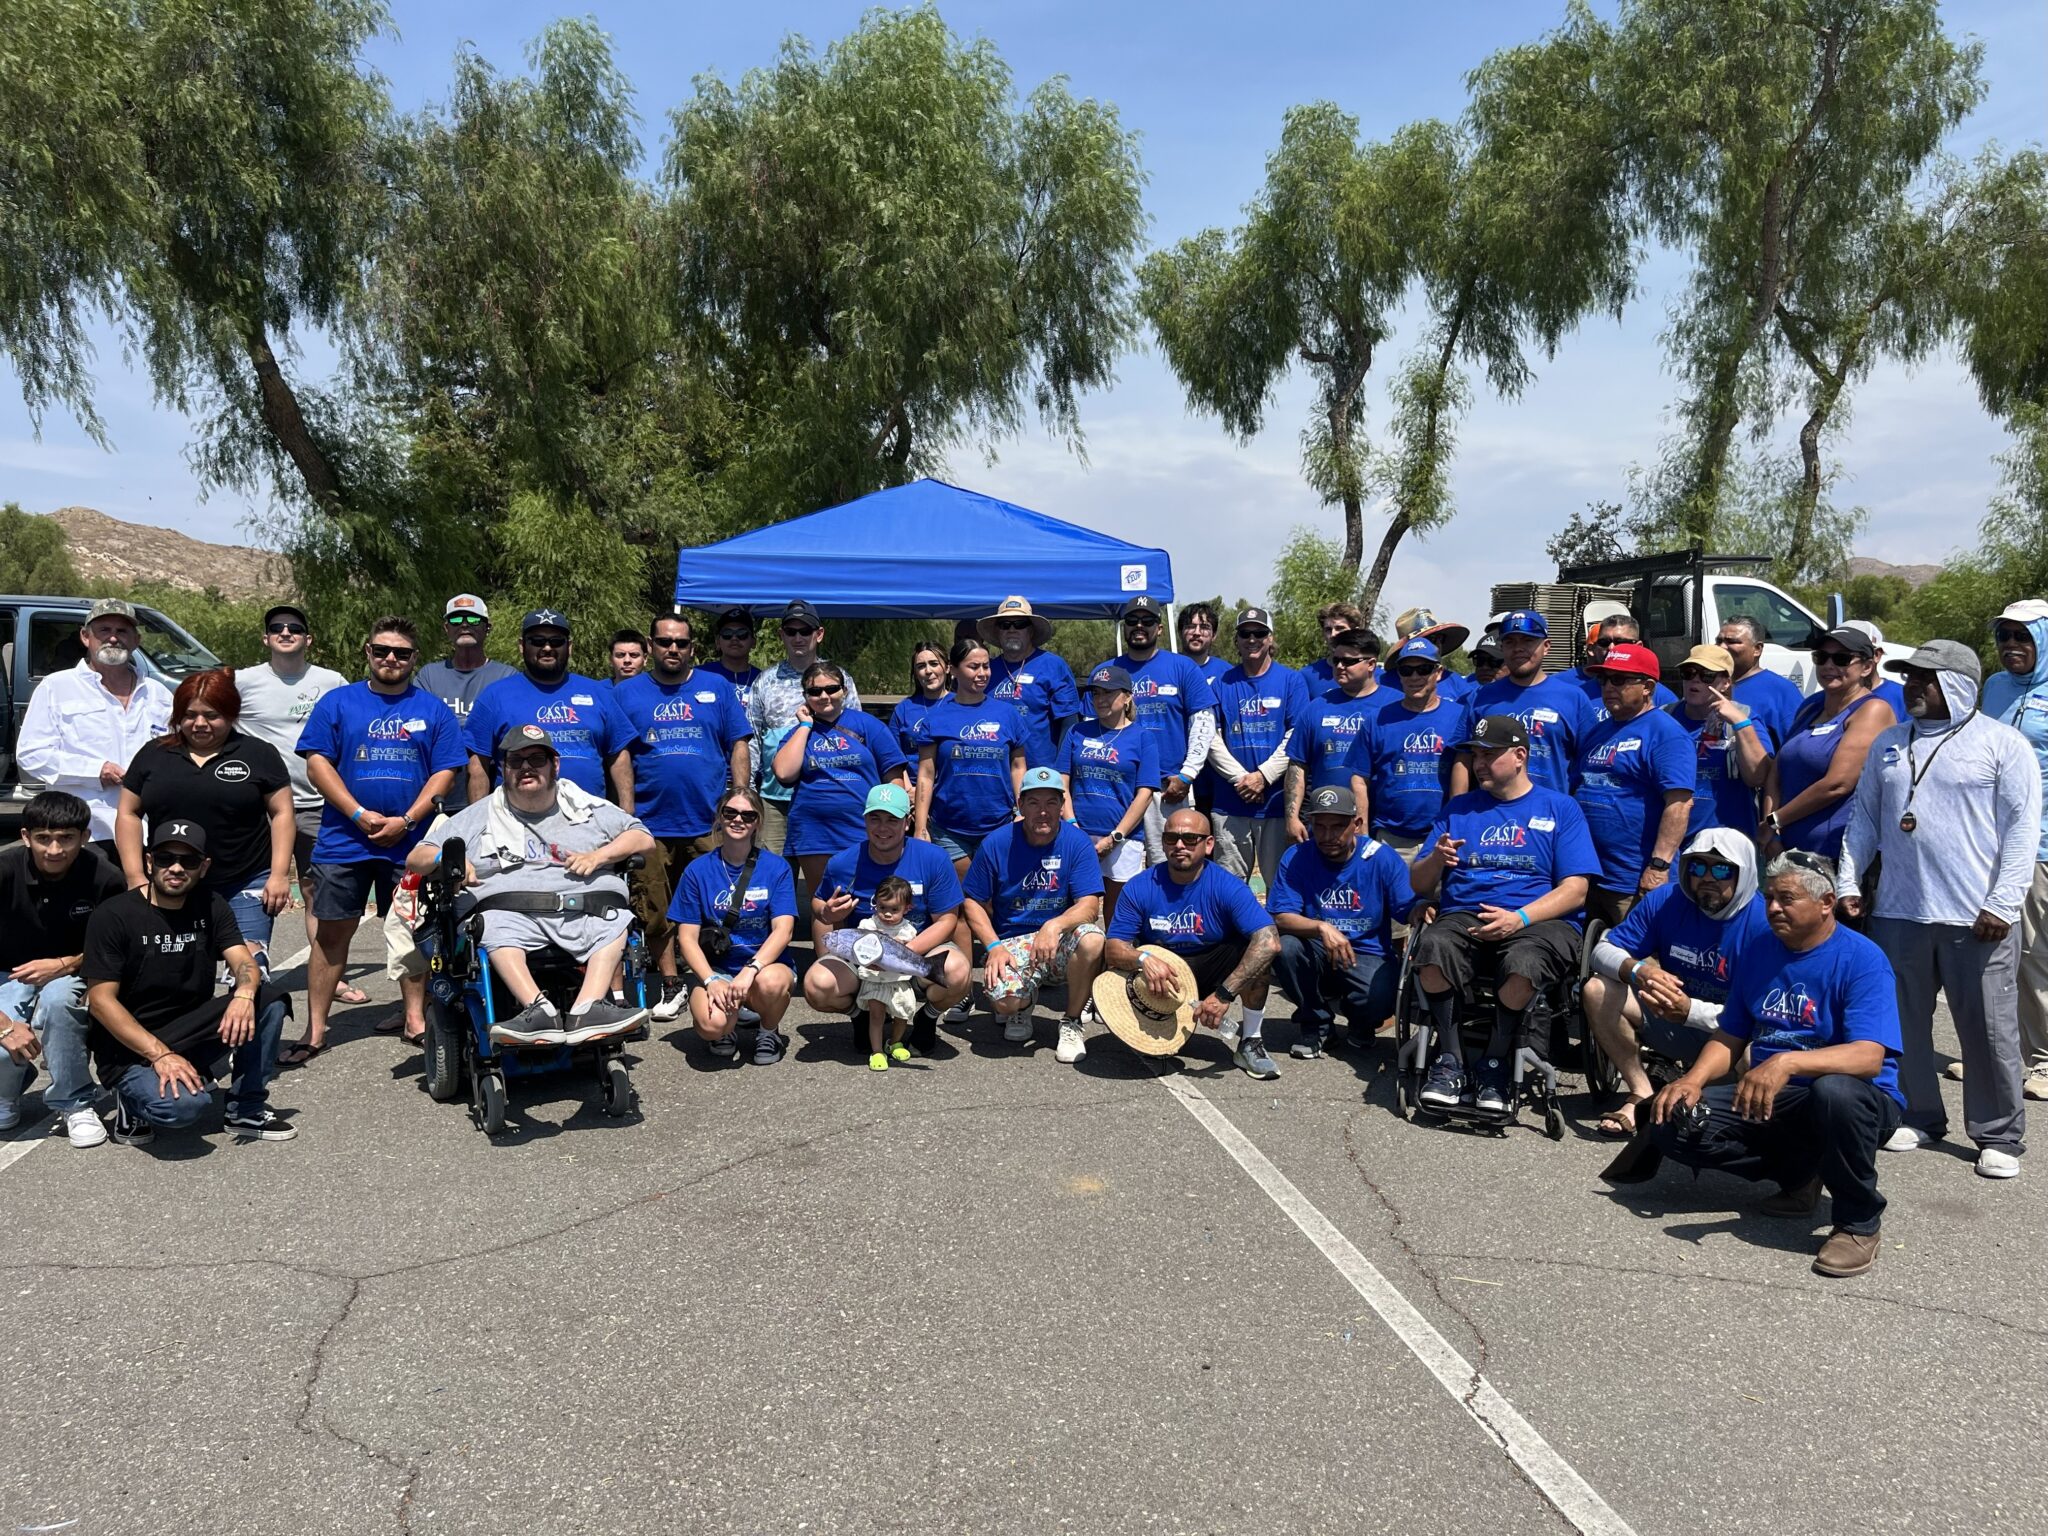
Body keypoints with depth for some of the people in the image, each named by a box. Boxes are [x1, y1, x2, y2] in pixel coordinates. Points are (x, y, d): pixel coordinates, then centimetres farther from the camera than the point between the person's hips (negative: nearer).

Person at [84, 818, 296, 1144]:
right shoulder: (113, 915, -11)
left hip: (194, 1031, 6)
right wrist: (160, 1055, -25)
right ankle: (133, 1100, 1)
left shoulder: (211, 908, 4)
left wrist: (244, 995, -33)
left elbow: (244, 962, -7)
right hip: (130, 1048, -5)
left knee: (271, 998, -18)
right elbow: (101, 1000, -15)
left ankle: (248, 1110, -6)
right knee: (183, 1105, -35)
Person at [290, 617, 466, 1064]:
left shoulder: (434, 710, 7)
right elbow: (318, 763, 0)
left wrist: (405, 820, -10)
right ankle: (315, 1030, 8)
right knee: (333, 931, 2)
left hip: (411, 842, 0)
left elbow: (445, 772, 2)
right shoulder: (337, 703, 6)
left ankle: (415, 1018, 17)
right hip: (344, 840, 0)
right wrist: (360, 815, -11)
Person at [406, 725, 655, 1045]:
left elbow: (644, 838, 19)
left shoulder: (588, 807, 23)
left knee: (615, 923, -31)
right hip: (509, 908, 0)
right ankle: (540, 1010, -49)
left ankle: (587, 1009, -46)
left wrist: (598, 857, 1)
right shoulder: (479, 816, 24)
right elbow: (416, 858, 22)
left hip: (585, 909, 1)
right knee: (494, 929, -35)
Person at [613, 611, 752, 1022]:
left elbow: (738, 746, 8)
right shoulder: (626, 693, 8)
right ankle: (669, 985, 19)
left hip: (710, 823, 0)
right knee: (656, 912, 5)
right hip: (651, 825, 1)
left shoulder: (716, 688, 9)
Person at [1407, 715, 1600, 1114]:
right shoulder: (1458, 809, 22)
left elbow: (1575, 889, 1)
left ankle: (1496, 1065, -16)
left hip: (1539, 920, -2)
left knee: (1524, 962, -38)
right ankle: (1450, 1059, -18)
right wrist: (1436, 860, -7)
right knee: (1433, 946, -34)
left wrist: (1519, 917, -15)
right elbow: (1418, 885, 17)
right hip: (1463, 915, 2)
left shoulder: (1560, 808, 14)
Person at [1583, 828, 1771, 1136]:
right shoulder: (1665, 901, -8)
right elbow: (1604, 950, -8)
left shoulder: (1765, 923, -20)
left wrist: (1689, 1010, -38)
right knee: (1597, 990, -16)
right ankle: (1642, 1094, -12)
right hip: (1671, 1019, 4)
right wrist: (1637, 970, -31)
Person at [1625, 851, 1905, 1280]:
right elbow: (1730, 1037, 11)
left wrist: (1788, 1062, -42)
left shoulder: (1862, 959, -13)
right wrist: (1694, 1078, -9)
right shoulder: (1760, 951, 7)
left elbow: (1869, 1057, -27)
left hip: (1858, 1104, -6)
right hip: (1767, 1100, 6)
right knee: (1671, 1119, -14)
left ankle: (1860, 1222, -15)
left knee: (1835, 1090, -41)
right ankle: (1798, 1176, 6)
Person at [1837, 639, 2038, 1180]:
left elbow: (2022, 827, -6)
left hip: (1976, 919, -5)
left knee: (1989, 1030, 2)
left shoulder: (2002, 745, -2)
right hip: (1898, 912, 5)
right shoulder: (1888, 744, 13)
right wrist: (1848, 883, 8)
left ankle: (1998, 1136, 15)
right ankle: (1919, 1117, 26)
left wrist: (2002, 903, -13)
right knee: (1903, 1023, 11)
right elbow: (1863, 818, 16)